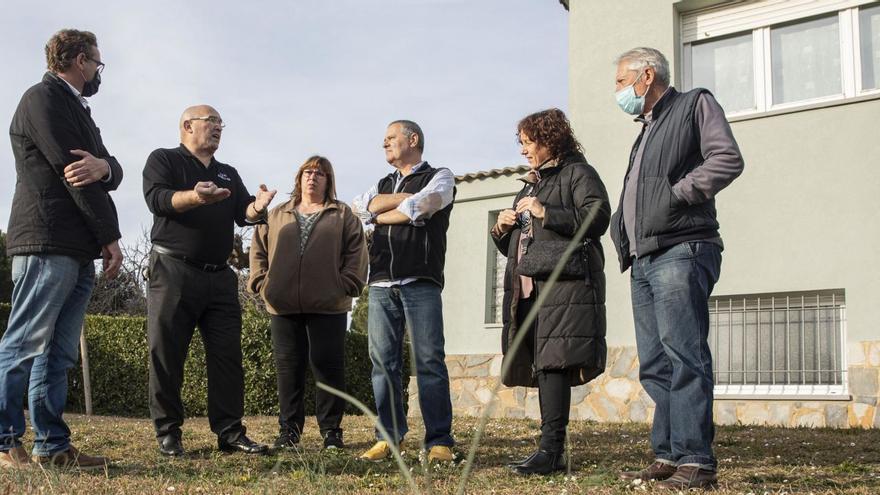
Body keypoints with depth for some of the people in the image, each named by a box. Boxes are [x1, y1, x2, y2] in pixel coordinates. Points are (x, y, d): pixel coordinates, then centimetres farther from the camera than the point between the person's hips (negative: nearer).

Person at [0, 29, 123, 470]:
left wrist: (104, 166, -12)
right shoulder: (43, 98, -4)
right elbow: (71, 172, -11)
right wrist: (110, 237, -8)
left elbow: (113, 174, 14)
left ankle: (51, 445, 9)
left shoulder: (76, 109, 24)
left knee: (60, 354, 7)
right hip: (48, 243, -9)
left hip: (79, 251, 9)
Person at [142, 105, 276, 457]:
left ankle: (230, 433, 5)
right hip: (173, 270, -5)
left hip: (219, 277, 5)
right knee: (166, 354, -3)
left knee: (227, 356, 2)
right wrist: (194, 197, -33)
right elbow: (157, 199, -13)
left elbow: (243, 214, 8)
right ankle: (168, 433, 4)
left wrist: (257, 207, -17)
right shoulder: (164, 160, 6)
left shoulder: (228, 174, 22)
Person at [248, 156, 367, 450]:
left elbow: (356, 253, 2)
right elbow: (259, 249, 16)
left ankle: (331, 430, 8)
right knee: (288, 368, 5)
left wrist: (345, 286, -8)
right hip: (283, 305, 3)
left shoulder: (342, 215, 9)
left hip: (328, 305, -2)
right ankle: (289, 430, 13)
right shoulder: (277, 215, 18)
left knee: (328, 366, -1)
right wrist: (262, 282, 3)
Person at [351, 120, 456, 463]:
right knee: (383, 362, 2)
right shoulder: (382, 184, 25)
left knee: (429, 361, -8)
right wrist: (407, 198, -3)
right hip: (381, 284, 5)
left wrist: (379, 215, 5)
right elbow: (360, 207, 4)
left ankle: (439, 442, -7)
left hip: (420, 283, -5)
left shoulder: (440, 177, 9)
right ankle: (389, 437, 9)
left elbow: (420, 208, -10)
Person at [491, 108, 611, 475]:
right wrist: (502, 229, 9)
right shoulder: (530, 184, 29)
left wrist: (546, 214, -14)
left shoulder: (578, 173, 5)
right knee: (542, 366, 4)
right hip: (529, 288, 8)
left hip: (564, 285, -8)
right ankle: (552, 452, 7)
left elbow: (597, 218, -12)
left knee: (552, 363, -16)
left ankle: (551, 449, -18)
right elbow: (514, 246, 31)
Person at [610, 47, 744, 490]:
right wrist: (624, 241, 13)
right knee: (655, 365, 6)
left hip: (680, 252, -9)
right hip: (644, 261, 9)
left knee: (684, 357, -14)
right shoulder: (646, 131, 29)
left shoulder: (695, 104, 6)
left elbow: (728, 159, -10)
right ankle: (667, 456, 9)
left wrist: (677, 195, -13)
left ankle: (696, 461, -14)